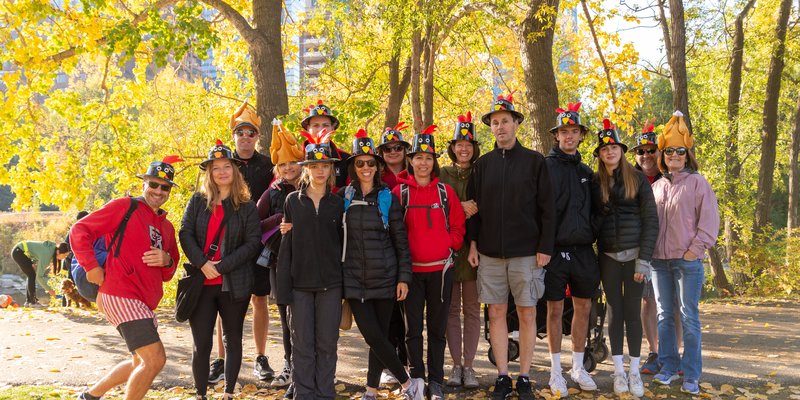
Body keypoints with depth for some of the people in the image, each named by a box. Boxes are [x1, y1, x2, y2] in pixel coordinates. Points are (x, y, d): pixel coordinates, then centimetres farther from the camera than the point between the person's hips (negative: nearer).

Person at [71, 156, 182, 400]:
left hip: (145, 303, 9)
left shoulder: (166, 227, 19)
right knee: (155, 359, -16)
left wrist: (167, 261, -1)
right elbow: (79, 231, -6)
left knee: (142, 362, 21)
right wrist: (92, 267, -15)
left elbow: (168, 274, 22)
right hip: (120, 295, -9)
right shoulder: (125, 207, -3)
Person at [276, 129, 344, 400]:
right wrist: (283, 289, -4)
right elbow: (286, 246, 1)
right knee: (302, 344, 3)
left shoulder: (337, 204, 5)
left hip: (330, 284, 1)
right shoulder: (293, 201, 3)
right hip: (300, 283, 0)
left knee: (327, 343, 5)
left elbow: (343, 244, 7)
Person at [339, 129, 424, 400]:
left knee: (379, 336, 3)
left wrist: (404, 277, -2)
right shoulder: (343, 198, 4)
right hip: (354, 278, 0)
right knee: (373, 336, -8)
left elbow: (401, 242, 3)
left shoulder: (388, 198, 2)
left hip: (385, 278, 0)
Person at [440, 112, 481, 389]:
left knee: (472, 310, 3)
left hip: (474, 249, 0)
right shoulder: (441, 175, 7)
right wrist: (461, 207, -13)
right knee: (451, 309, 4)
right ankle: (456, 365, 11)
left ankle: (469, 365, 8)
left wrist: (475, 210, -15)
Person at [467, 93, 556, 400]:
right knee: (496, 314, 5)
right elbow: (473, 207, 11)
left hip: (527, 253, -2)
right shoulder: (482, 164, 8)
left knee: (527, 314, 3)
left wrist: (545, 247, -8)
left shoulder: (534, 161, 0)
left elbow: (547, 208, -3)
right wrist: (473, 243, 3)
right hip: (490, 253, 3)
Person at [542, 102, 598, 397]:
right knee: (555, 309, 2)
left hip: (583, 250, 5)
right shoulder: (546, 167, -3)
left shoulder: (585, 171, 13)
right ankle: (556, 371, 11)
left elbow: (593, 210, 18)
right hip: (556, 249, -5)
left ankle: (578, 367, 22)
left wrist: (594, 241, 11)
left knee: (583, 308, 9)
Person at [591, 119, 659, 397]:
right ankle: (618, 371, 11)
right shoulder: (595, 183, 6)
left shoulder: (637, 179, 0)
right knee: (615, 311, 5)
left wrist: (644, 259, -9)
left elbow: (650, 220, -3)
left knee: (632, 311, 1)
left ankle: (634, 371, 9)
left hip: (634, 255, -2)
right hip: (608, 256, 2)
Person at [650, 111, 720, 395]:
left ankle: (691, 376, 1)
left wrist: (696, 249, -10)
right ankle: (669, 367, 19)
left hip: (688, 261, -5)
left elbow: (709, 220, -5)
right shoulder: (657, 186, 13)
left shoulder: (697, 183, -1)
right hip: (660, 260, 5)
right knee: (664, 315, 9)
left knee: (689, 317, -4)